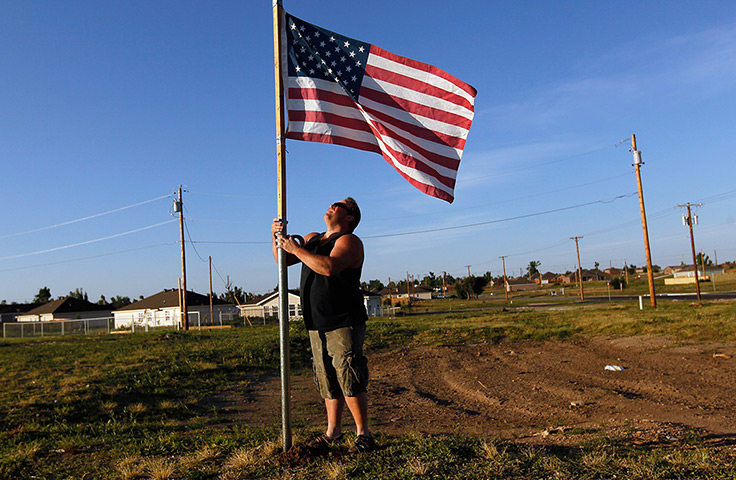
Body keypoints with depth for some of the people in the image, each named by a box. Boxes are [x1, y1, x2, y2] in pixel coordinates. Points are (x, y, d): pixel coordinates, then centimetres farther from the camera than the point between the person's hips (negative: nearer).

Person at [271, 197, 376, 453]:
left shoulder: (349, 241, -7)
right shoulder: (311, 239, 18)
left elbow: (329, 267, -25)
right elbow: (284, 260, 19)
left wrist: (296, 249, -18)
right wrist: (277, 240, 1)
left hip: (344, 324, -7)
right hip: (317, 325, 7)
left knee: (350, 381, -6)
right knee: (328, 381, 12)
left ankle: (363, 434, 6)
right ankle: (333, 430, 24)